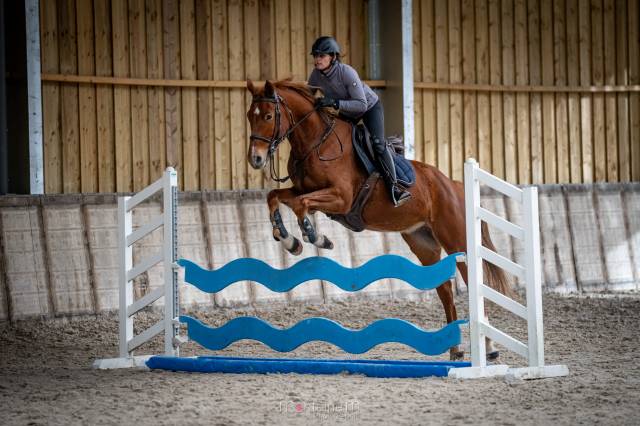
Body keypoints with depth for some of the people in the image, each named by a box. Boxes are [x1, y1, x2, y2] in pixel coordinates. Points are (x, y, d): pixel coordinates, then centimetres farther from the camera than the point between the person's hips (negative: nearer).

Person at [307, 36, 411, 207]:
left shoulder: (347, 73, -37)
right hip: (346, 112, 7)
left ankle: (394, 185, -21)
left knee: (377, 143, -25)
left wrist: (335, 103, -50)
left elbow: (361, 105, -39)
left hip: (370, 106, -7)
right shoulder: (316, 75, -19)